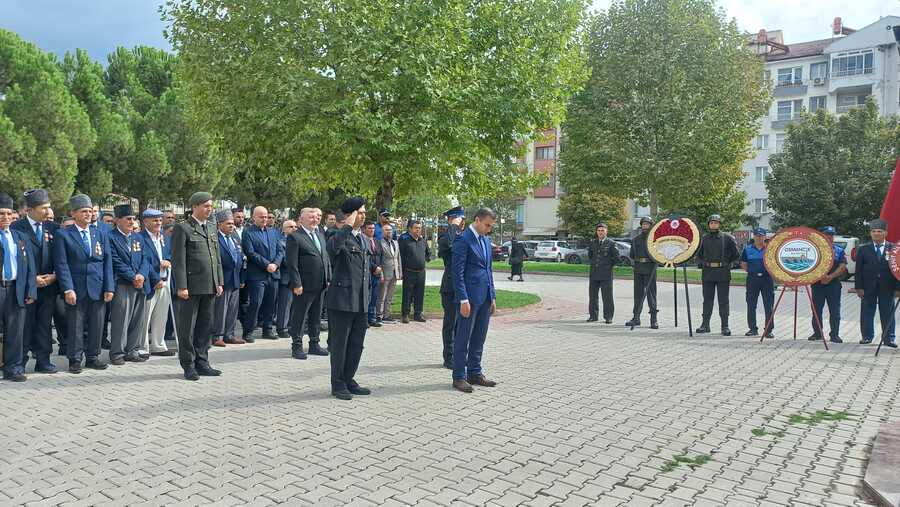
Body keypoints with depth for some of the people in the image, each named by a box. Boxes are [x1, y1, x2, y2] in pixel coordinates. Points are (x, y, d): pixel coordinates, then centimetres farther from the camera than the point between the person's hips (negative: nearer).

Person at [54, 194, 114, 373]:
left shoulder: (100, 234, 12)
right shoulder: (63, 235, 1)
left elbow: (107, 262, 8)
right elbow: (61, 264, -5)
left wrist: (109, 287, 0)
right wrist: (68, 289, -14)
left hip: (98, 289, 3)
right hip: (76, 289, -3)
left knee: (96, 325, 7)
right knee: (75, 326, 3)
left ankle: (92, 357, 20)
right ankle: (75, 360, 15)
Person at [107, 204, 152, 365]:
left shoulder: (138, 238, 18)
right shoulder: (111, 237, -3)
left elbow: (145, 258, 10)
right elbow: (116, 261, -11)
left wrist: (141, 275, -8)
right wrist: (133, 277, -13)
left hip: (141, 285, 6)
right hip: (122, 285, -6)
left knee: (139, 321, 8)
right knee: (120, 321, -3)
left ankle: (132, 351, 17)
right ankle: (117, 353, 6)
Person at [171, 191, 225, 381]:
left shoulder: (212, 228, 16)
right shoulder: (182, 228, -5)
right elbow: (178, 260, -10)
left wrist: (219, 282, 13)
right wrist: (181, 286, -15)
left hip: (210, 287, 7)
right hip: (191, 287, -7)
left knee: (205, 326, 12)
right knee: (187, 328, 2)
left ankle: (202, 363, 21)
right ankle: (188, 365, 11)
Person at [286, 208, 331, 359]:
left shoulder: (320, 235, 15)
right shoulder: (295, 237, -9)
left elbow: (326, 258, 17)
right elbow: (291, 263, -13)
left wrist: (328, 279, 10)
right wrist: (296, 284, -17)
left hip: (320, 285, 7)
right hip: (304, 285, -7)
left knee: (316, 317, 15)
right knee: (299, 317, 2)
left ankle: (314, 344, 26)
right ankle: (297, 347, 11)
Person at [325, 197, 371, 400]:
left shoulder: (362, 238, 15)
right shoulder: (340, 236, -11)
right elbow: (333, 247, -37)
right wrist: (348, 226, -31)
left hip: (360, 301, 8)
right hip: (343, 299, -8)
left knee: (356, 343, 14)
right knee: (339, 343, 3)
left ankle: (348, 380, 26)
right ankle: (338, 385, 14)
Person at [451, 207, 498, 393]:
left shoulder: (486, 240, 16)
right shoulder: (463, 240, -10)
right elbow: (458, 272, -14)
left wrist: (493, 297, 16)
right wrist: (463, 299, -18)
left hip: (485, 298, 8)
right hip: (470, 297, -8)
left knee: (479, 339, 14)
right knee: (463, 339, 1)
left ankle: (475, 374, 23)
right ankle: (459, 377, 8)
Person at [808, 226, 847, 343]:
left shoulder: (839, 251, 7)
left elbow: (842, 267, -1)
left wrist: (830, 276, -14)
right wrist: (821, 276, -14)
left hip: (834, 284, 0)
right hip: (818, 284, 0)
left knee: (835, 311, 0)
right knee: (817, 309, 5)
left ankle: (834, 335, 7)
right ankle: (817, 333, 14)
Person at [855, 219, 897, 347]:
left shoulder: (893, 248, 3)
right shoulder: (863, 249, 4)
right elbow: (858, 269, 2)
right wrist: (859, 287, -4)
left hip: (887, 287, -1)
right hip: (868, 287, 1)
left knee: (887, 314, 5)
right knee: (867, 313, 6)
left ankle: (889, 339, 13)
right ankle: (867, 336, 17)